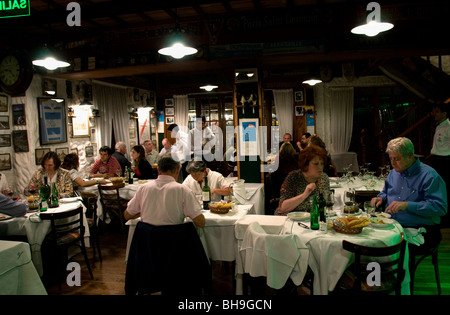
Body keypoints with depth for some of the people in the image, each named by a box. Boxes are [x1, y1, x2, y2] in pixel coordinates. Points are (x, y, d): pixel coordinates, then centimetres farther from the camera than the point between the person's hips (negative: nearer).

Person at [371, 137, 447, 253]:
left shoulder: (429, 176, -8)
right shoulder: (395, 172, 16)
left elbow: (439, 207, -17)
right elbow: (386, 192, 32)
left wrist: (407, 205, -24)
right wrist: (381, 198, 8)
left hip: (420, 230, -7)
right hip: (391, 225, 7)